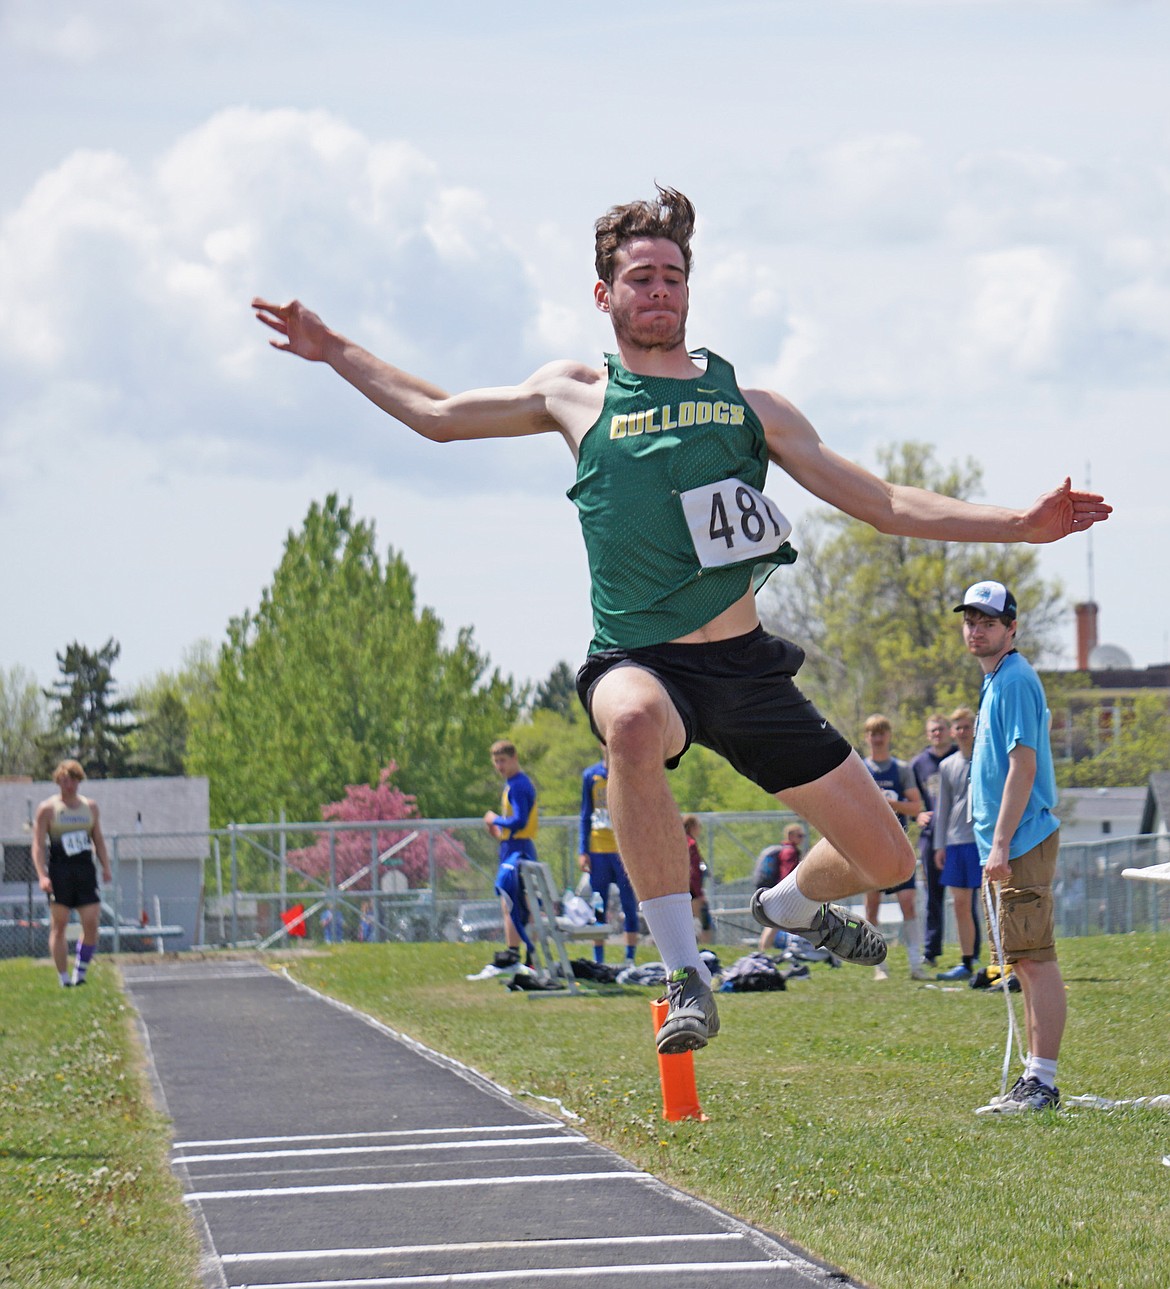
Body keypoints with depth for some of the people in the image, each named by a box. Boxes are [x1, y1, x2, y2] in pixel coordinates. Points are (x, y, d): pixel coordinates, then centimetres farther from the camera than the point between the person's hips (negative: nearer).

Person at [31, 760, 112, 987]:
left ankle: (80, 973, 5)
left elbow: (98, 840, 19)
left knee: (92, 923, -7)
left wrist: (106, 867, 7)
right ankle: (64, 979, 5)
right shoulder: (47, 809, 1)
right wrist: (42, 875, -14)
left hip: (85, 870, 3)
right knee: (58, 926, -1)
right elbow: (38, 845, -3)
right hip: (59, 872, -3)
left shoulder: (90, 807, 13)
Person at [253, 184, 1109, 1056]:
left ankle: (793, 905, 39)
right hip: (639, 662, -3)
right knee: (635, 724, -42)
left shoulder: (749, 407, 12)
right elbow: (437, 415, 23)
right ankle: (688, 976, -35)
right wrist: (334, 352, 20)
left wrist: (1020, 525, 4)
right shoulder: (577, 397, 10)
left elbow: (881, 502, 12)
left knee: (886, 860, 1)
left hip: (746, 663, 3)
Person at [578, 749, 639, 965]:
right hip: (598, 849, 2)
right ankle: (598, 962, 8)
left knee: (629, 906, -1)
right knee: (597, 909, 4)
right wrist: (583, 851, 5)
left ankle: (630, 960, 2)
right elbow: (586, 816, 13)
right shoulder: (591, 776, 9)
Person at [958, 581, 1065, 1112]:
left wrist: (1001, 844, -21)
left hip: (1023, 842, -10)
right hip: (1011, 845, 10)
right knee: (1026, 962, 12)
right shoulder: (995, 681, 19)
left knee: (1034, 959, -11)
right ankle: (1034, 1076, 17)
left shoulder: (1015, 680, -11)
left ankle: (1043, 1082, -13)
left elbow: (1023, 765, -18)